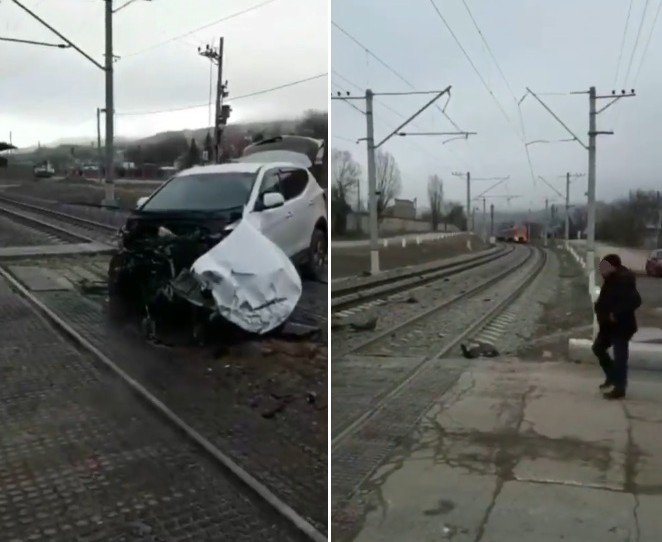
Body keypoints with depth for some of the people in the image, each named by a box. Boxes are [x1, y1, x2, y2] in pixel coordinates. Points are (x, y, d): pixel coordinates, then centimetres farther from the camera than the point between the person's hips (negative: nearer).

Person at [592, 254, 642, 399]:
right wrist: (601, 309, 4)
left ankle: (619, 389, 10)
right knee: (598, 348, 20)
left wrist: (616, 314, -29)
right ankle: (612, 377, 35)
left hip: (621, 326, -10)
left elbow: (635, 301, -30)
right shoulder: (612, 279, 8)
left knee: (620, 358, -1)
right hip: (609, 325, 10)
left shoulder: (623, 281, -22)